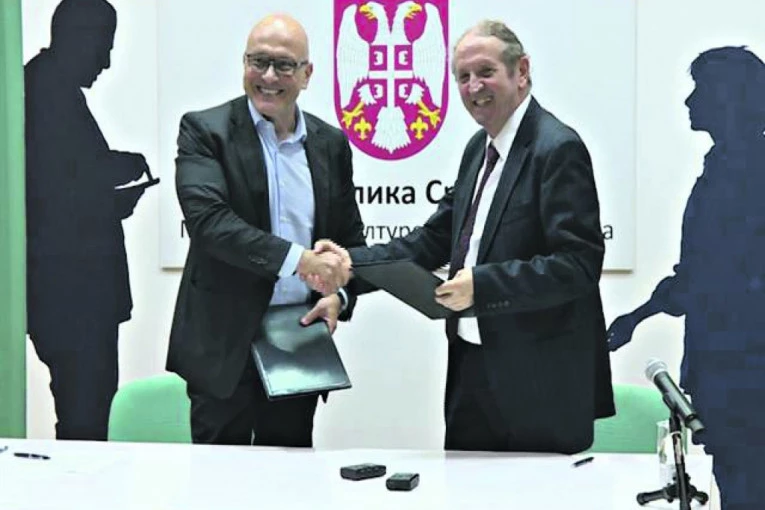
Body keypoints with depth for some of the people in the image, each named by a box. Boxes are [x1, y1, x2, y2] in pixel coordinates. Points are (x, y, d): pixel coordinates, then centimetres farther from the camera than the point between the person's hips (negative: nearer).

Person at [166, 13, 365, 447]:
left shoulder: (331, 143, 8)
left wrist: (339, 296, -5)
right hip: (225, 344, -4)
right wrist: (298, 259, -26)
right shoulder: (205, 130, -5)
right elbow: (207, 218, -19)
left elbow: (350, 237, 14)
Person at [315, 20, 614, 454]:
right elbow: (436, 240, 14)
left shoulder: (558, 149, -14)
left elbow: (579, 264, -20)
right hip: (472, 367, 8)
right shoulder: (479, 148, 13)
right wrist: (352, 262, 3)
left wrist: (483, 284, -26)